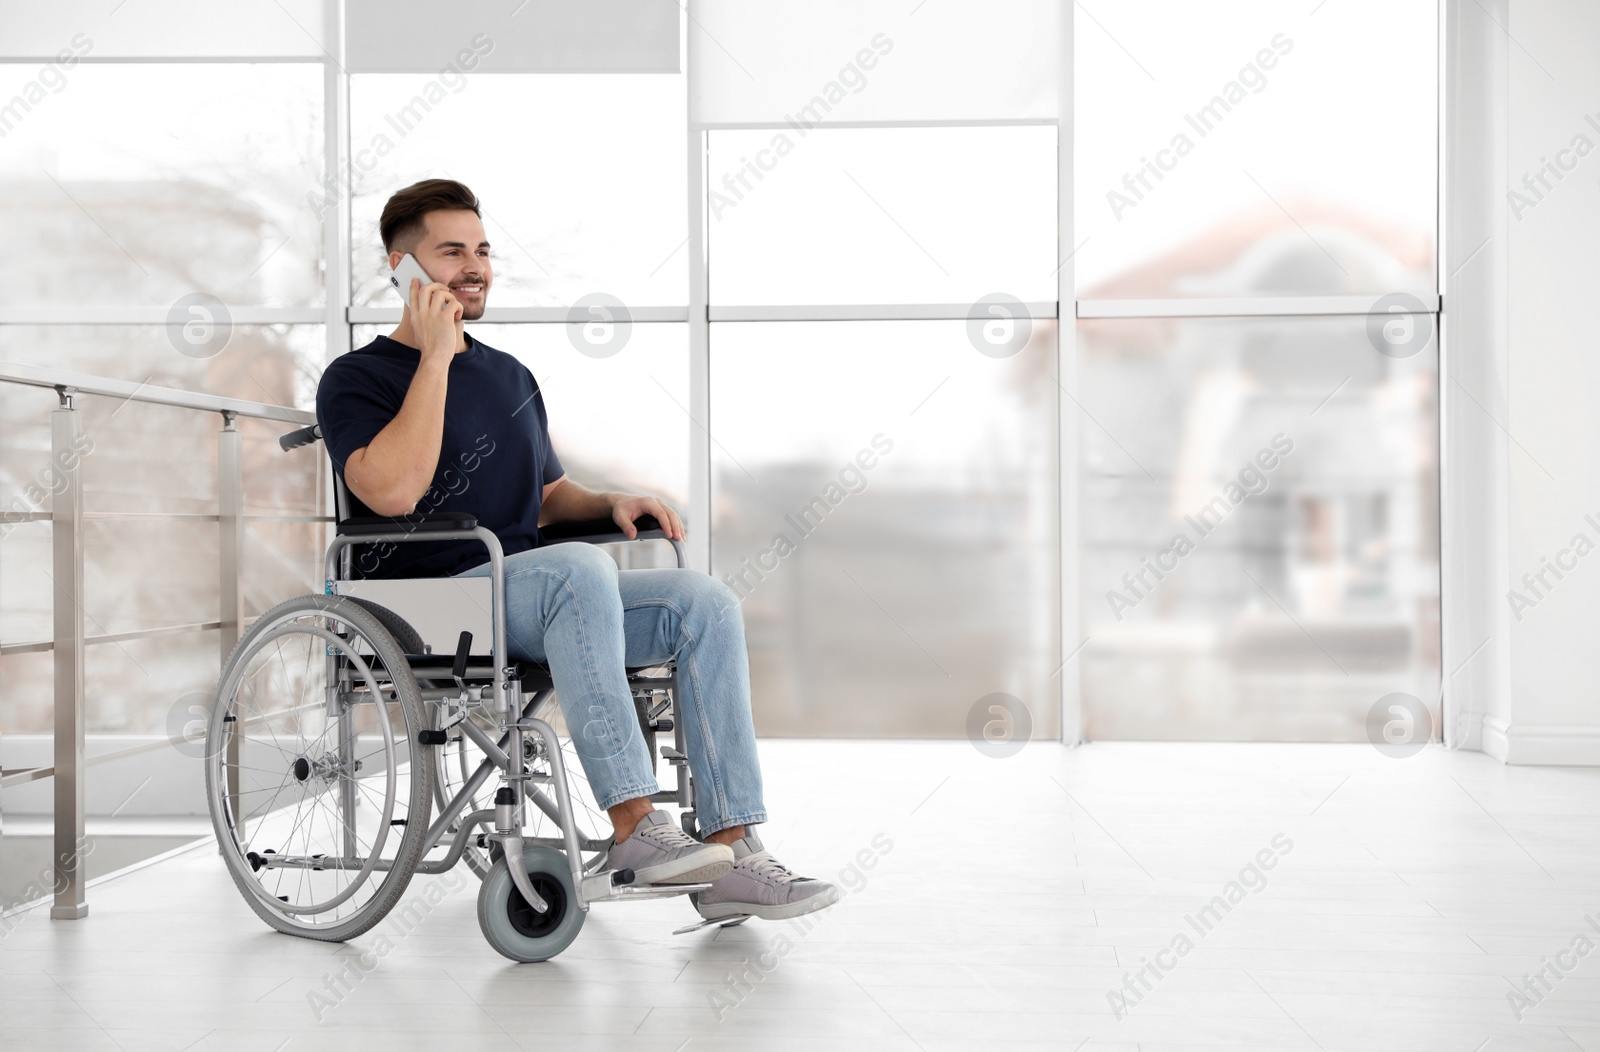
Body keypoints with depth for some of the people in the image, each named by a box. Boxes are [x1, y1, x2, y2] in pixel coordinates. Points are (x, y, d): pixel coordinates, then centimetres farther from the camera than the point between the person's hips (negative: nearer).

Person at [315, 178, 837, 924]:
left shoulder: (510, 377, 23)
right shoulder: (357, 379, 0)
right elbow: (392, 490, -20)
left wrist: (613, 503, 6)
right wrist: (434, 356, -14)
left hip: (534, 604, 7)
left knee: (704, 601, -15)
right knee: (579, 567, -36)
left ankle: (732, 855, -19)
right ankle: (634, 826, -34)